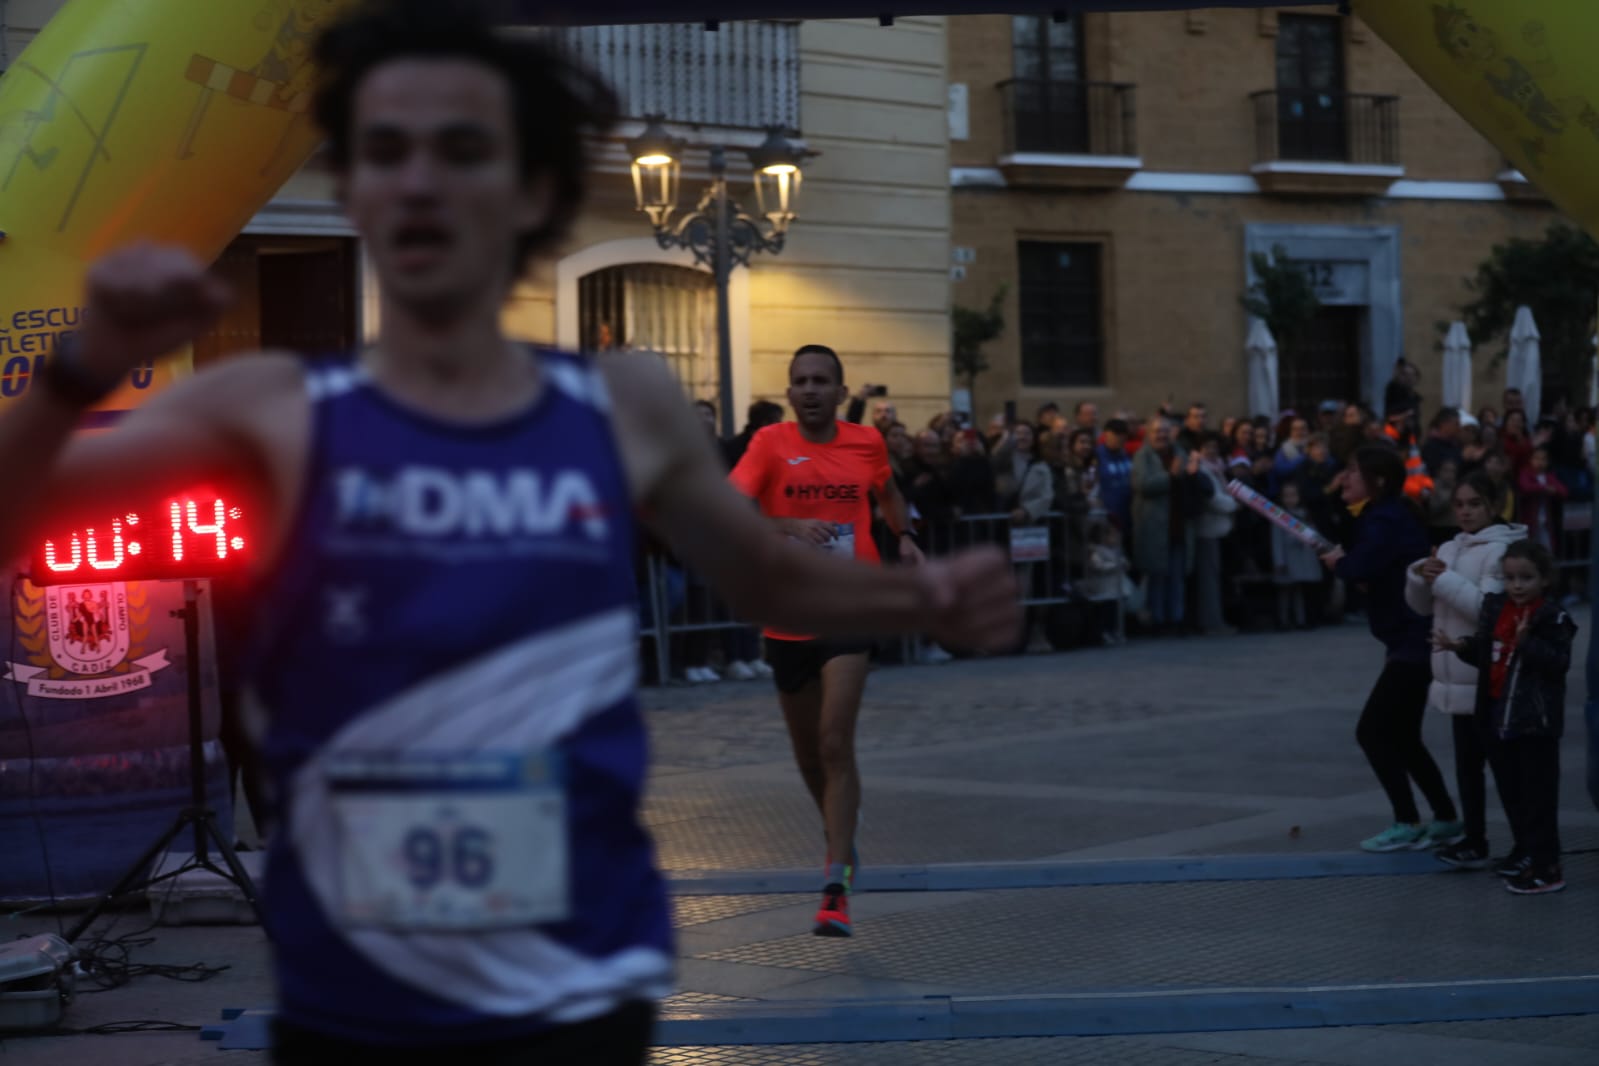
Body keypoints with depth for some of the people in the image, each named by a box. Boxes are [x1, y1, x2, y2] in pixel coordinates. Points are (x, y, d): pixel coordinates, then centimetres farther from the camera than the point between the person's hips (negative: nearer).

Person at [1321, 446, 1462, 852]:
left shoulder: (1388, 520, -18)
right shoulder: (1387, 516, 15)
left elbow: (1358, 568, -31)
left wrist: (1337, 562, -11)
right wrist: (1345, 562, -5)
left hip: (1414, 640, -10)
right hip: (1413, 638, 10)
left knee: (1372, 731, -5)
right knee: (1401, 736, 15)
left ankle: (1407, 823, 0)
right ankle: (1447, 821, 21)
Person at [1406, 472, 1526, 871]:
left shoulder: (1501, 550, -12)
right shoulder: (1451, 549, 13)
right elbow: (1421, 605, 13)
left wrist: (1445, 580, -21)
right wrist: (1422, 576, -6)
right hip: (1458, 675, 8)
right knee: (1467, 760, 14)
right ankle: (1474, 839, 22)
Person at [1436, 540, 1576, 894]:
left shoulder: (1551, 618, -11)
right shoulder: (1494, 607, 9)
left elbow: (1559, 663, -19)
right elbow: (1483, 653, 16)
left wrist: (1528, 641, -29)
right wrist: (1461, 646, -2)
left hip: (1535, 720, -7)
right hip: (1497, 715, 7)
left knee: (1537, 794, -6)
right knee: (1510, 789, 17)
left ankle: (1546, 867, -3)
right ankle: (1526, 850, 32)